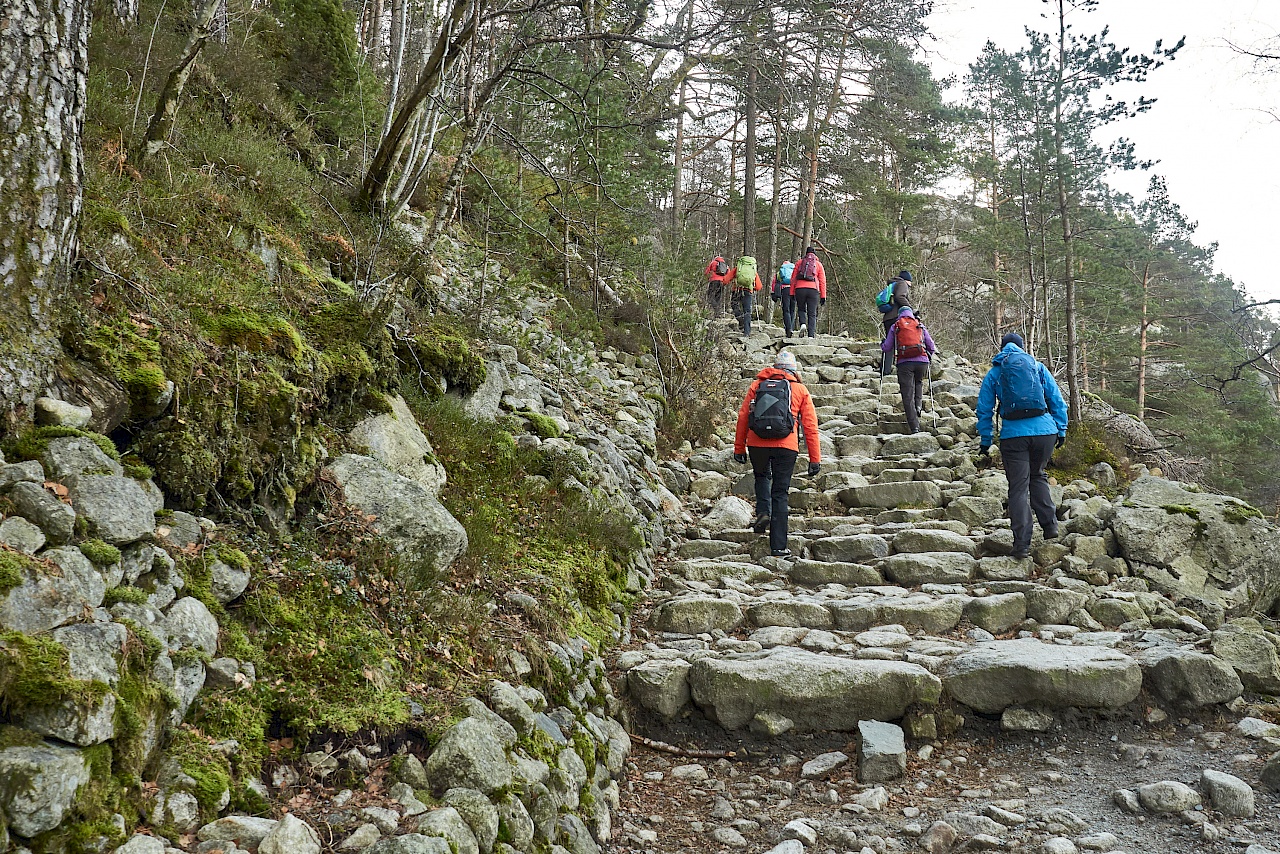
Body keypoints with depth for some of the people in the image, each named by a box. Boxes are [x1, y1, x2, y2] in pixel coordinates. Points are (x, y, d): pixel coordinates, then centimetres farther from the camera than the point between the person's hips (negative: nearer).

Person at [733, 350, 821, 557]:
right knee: (780, 493, 5)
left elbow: (742, 417, 10)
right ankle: (778, 547, 4)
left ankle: (763, 511, 5)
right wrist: (815, 459, 11)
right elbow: (810, 426, 9)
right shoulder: (800, 390, 13)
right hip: (786, 446, -1)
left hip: (757, 444, 1)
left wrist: (739, 448, 15)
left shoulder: (756, 385, 15)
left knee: (762, 477, 30)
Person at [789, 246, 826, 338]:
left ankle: (802, 324, -6)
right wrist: (823, 296, 8)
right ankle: (811, 335, -6)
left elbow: (793, 279, 10)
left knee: (801, 309, 21)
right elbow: (822, 281, 8)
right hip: (813, 290, -1)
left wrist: (792, 293, 11)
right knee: (812, 314, 3)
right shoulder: (818, 264, 14)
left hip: (800, 289, 1)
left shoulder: (799, 262, 15)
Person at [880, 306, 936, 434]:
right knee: (919, 383, 32)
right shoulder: (920, 325, 15)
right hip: (922, 361, 2)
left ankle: (914, 427, -4)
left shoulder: (894, 327, 11)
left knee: (907, 395, 1)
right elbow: (931, 346, 17)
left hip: (904, 362, -2)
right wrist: (930, 356, 37)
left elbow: (887, 348, 10)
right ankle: (918, 405, 9)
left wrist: (882, 344, 33)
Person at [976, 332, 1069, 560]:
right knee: (1037, 476, 24)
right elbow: (1057, 401, 9)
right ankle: (1050, 525, 18)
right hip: (1044, 430, 2)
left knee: (1018, 487, 2)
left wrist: (985, 441, 13)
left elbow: (984, 410, 8)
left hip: (1013, 435, -2)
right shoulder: (1038, 367, 11)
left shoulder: (994, 373, 9)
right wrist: (1061, 429, 14)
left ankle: (1022, 545, -1)